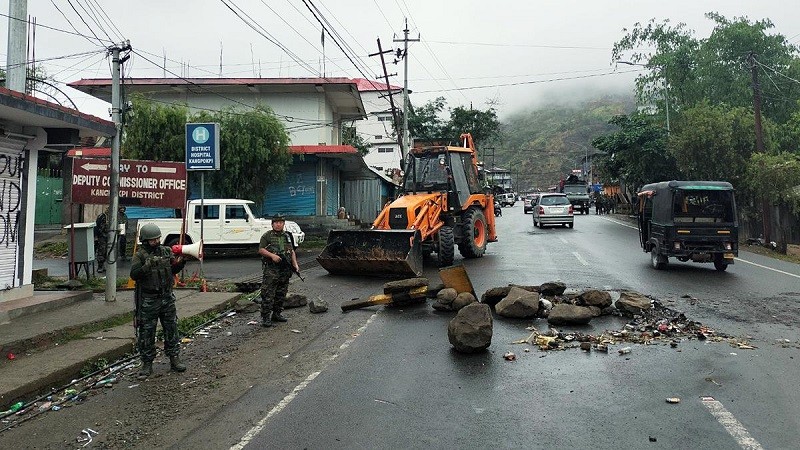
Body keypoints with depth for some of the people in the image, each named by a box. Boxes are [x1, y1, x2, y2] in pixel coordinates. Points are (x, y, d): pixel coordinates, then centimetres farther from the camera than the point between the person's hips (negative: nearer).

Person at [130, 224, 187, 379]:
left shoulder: (166, 251, 6)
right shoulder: (140, 255, -7)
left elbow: (173, 270, 10)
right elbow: (134, 274, -18)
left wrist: (181, 262, -9)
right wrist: (149, 264, -29)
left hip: (167, 298, 4)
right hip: (148, 300, -4)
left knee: (171, 328, 10)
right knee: (146, 332, 3)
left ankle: (174, 359, 21)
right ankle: (147, 363, 15)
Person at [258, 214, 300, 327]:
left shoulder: (287, 236, 16)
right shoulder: (267, 236, -1)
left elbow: (292, 251, 17)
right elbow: (261, 250, -7)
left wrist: (295, 264, 5)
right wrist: (272, 255, -21)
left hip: (285, 270, 6)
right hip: (271, 269, -6)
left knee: (281, 294, 11)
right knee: (268, 295, -8)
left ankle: (277, 314, 22)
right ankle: (265, 317, -5)